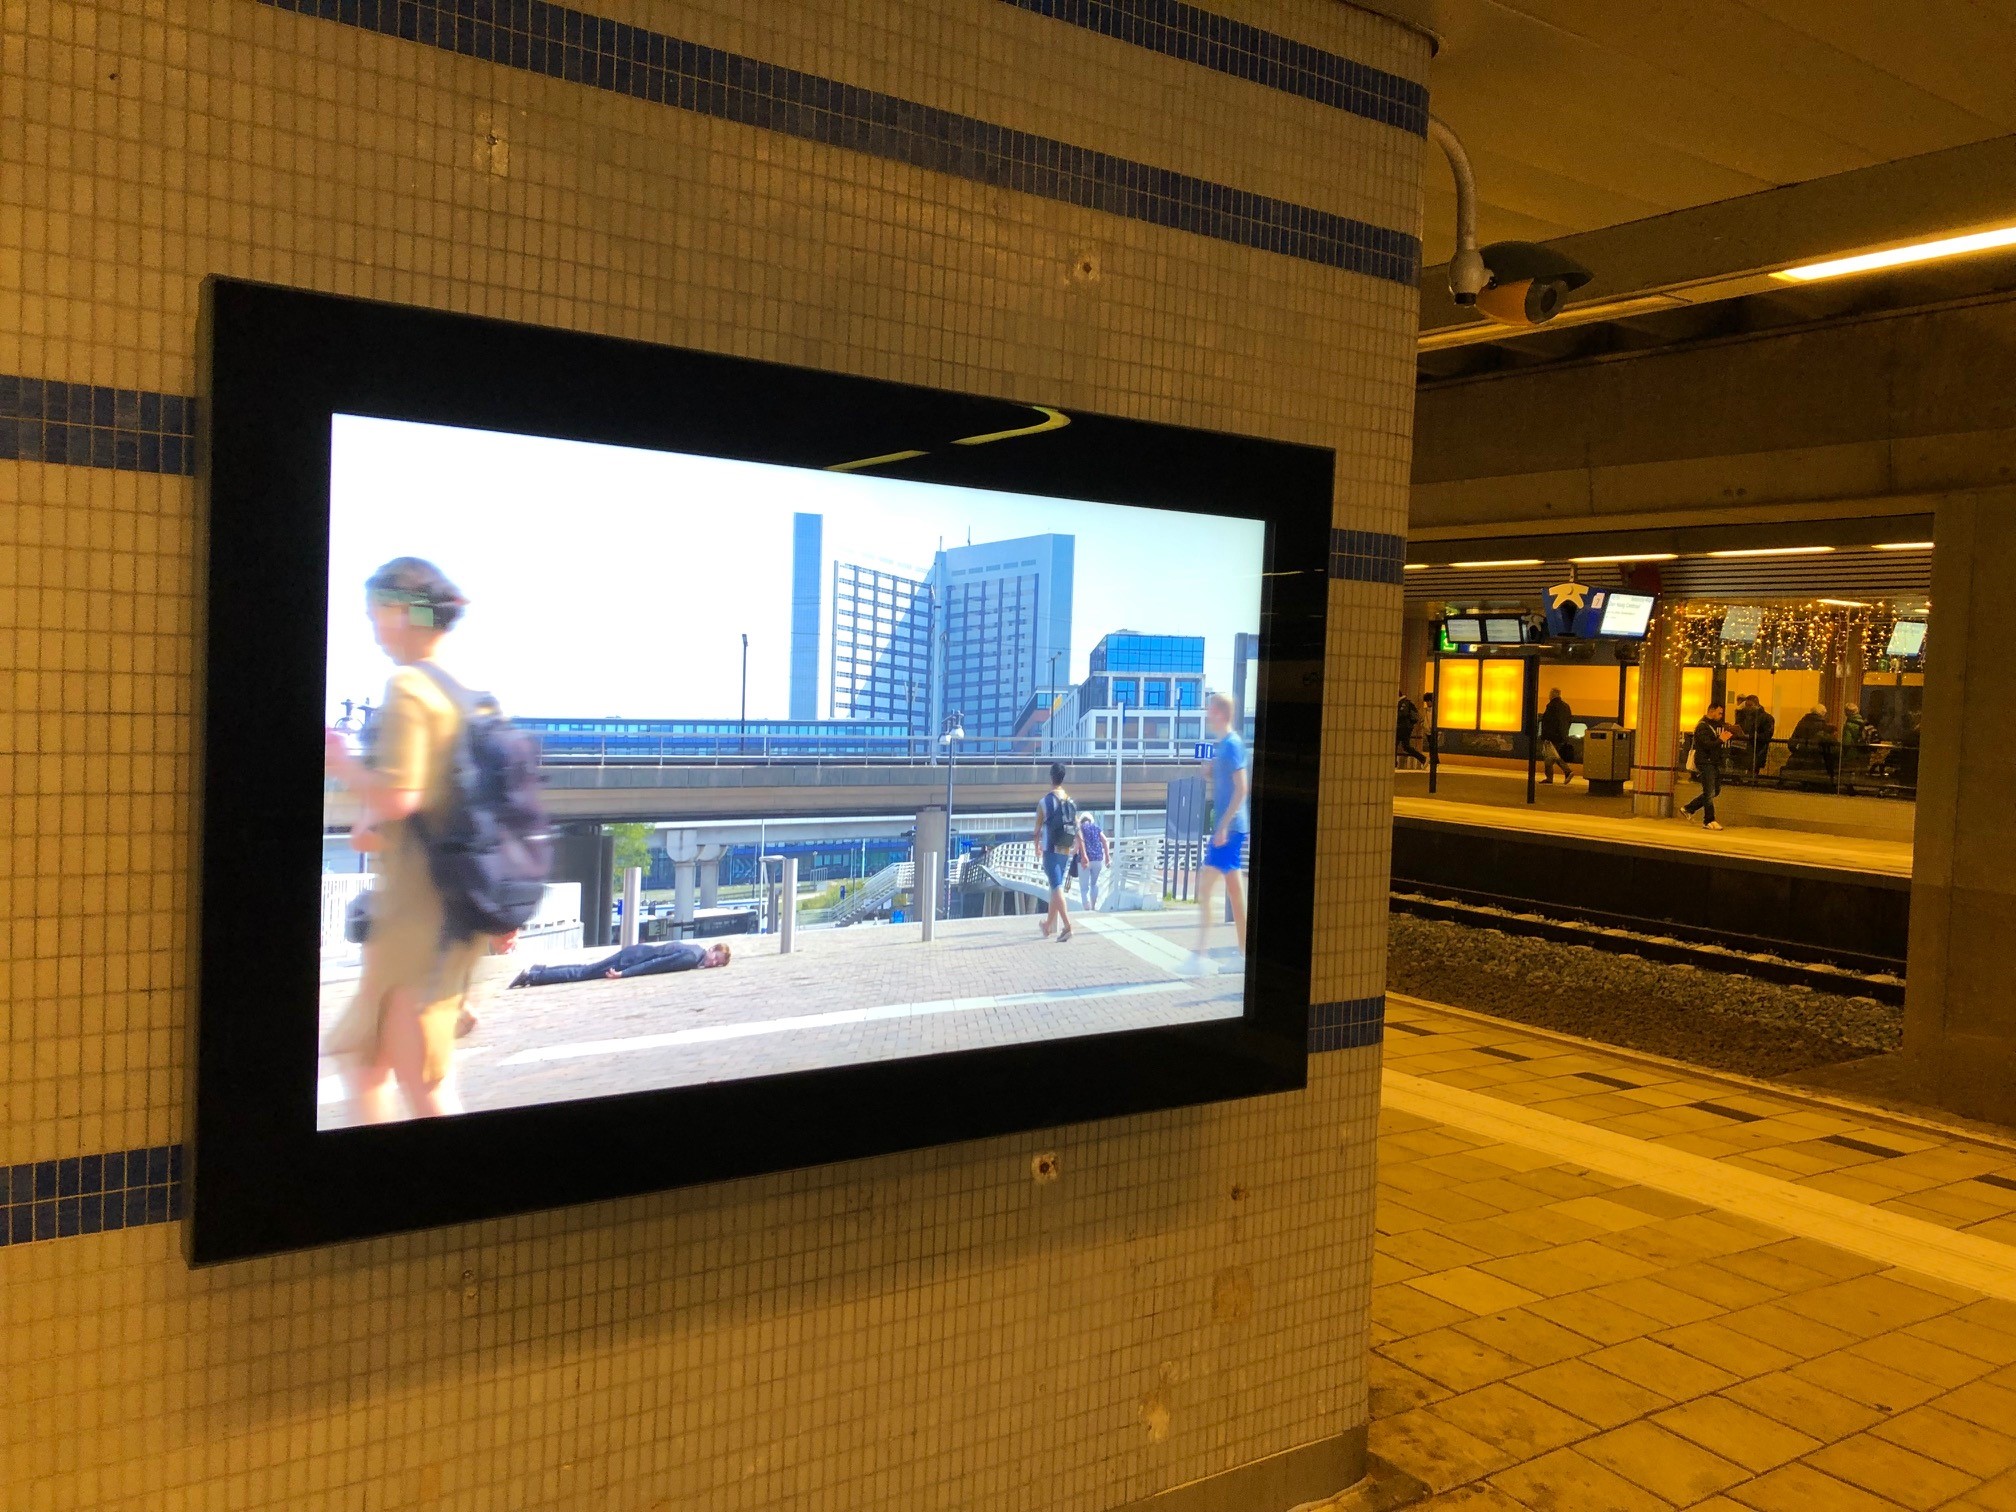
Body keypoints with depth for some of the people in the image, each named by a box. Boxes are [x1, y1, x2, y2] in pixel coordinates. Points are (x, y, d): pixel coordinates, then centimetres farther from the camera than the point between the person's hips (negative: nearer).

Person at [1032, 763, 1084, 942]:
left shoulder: (1045, 802, -7)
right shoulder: (1071, 802, 6)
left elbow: (1037, 829, 0)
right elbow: (1078, 830, 4)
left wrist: (1037, 848, 17)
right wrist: (1083, 853, 5)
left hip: (1051, 851, -5)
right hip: (1067, 852, 5)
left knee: (1057, 888, -11)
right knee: (1057, 887, 16)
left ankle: (1067, 926, -26)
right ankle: (1048, 925, 29)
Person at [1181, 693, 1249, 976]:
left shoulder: (1232, 744, -13)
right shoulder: (1222, 745, 15)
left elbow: (1241, 788, -20)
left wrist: (1224, 825, -22)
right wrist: (1209, 774, 6)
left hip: (1228, 828, -10)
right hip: (1227, 828, 10)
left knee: (1205, 886, -12)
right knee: (1233, 887, 12)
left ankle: (1200, 956, -13)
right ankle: (1246, 955, 18)